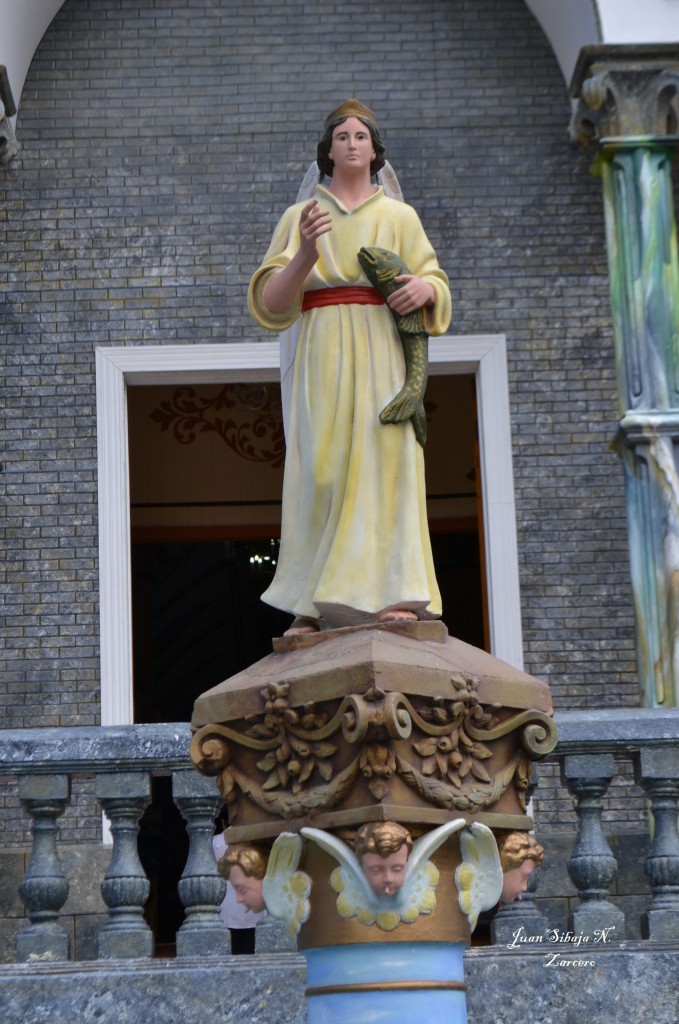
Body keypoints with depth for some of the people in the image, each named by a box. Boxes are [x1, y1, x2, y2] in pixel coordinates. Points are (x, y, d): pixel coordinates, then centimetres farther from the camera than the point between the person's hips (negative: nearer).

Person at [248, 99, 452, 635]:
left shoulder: (401, 217, 18)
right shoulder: (300, 217, 15)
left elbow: (438, 287, 13)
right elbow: (271, 301, 5)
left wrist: (423, 287, -12)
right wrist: (306, 254, -14)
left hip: (384, 352, 1)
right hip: (324, 353, -1)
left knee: (385, 456, -14)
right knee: (321, 466, -13)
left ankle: (393, 598, -21)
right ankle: (310, 609, -15)